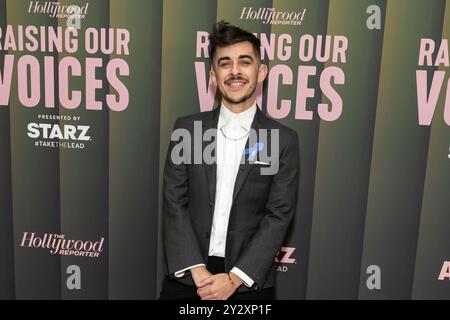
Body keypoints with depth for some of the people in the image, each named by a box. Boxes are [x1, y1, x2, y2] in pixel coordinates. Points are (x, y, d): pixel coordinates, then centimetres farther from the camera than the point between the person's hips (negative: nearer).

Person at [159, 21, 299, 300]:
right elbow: (174, 202, -3)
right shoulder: (187, 129, 0)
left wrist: (234, 278, -13)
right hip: (188, 274, 1)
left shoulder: (284, 140, -3)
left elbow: (279, 215, -7)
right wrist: (197, 269, -12)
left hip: (249, 280, 0)